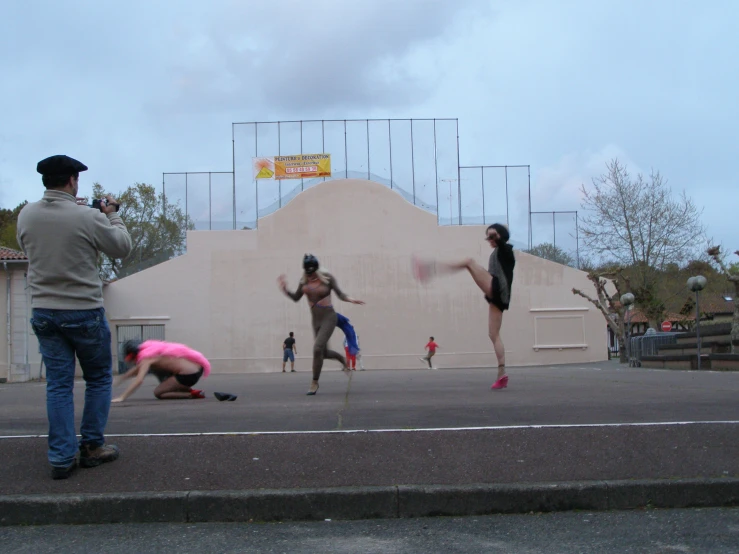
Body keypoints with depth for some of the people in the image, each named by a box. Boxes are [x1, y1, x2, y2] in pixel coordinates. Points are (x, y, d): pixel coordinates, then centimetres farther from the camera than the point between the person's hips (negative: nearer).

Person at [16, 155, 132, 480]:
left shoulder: (26, 215, -2)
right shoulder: (88, 217, -17)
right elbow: (122, 248, -4)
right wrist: (112, 216, 11)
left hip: (43, 313, 4)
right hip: (84, 312, -4)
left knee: (58, 384, 9)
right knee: (99, 379, 14)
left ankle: (61, 458, 9)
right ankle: (92, 447, 18)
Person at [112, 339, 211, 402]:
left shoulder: (146, 358, -6)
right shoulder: (151, 350, 18)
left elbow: (139, 380, -20)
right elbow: (138, 368, 36)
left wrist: (122, 397, -19)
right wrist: (123, 377, 39)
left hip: (188, 375, -9)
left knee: (158, 393, 1)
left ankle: (193, 394, -4)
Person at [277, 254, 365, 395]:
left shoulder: (327, 277, -12)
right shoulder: (304, 281, 0)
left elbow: (339, 294, -9)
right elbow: (296, 298, 10)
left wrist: (350, 300, -27)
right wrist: (285, 290, -5)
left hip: (328, 317, -6)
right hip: (315, 319, 6)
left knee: (317, 348, -18)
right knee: (324, 352, 13)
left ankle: (314, 382, -3)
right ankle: (343, 360, 46)